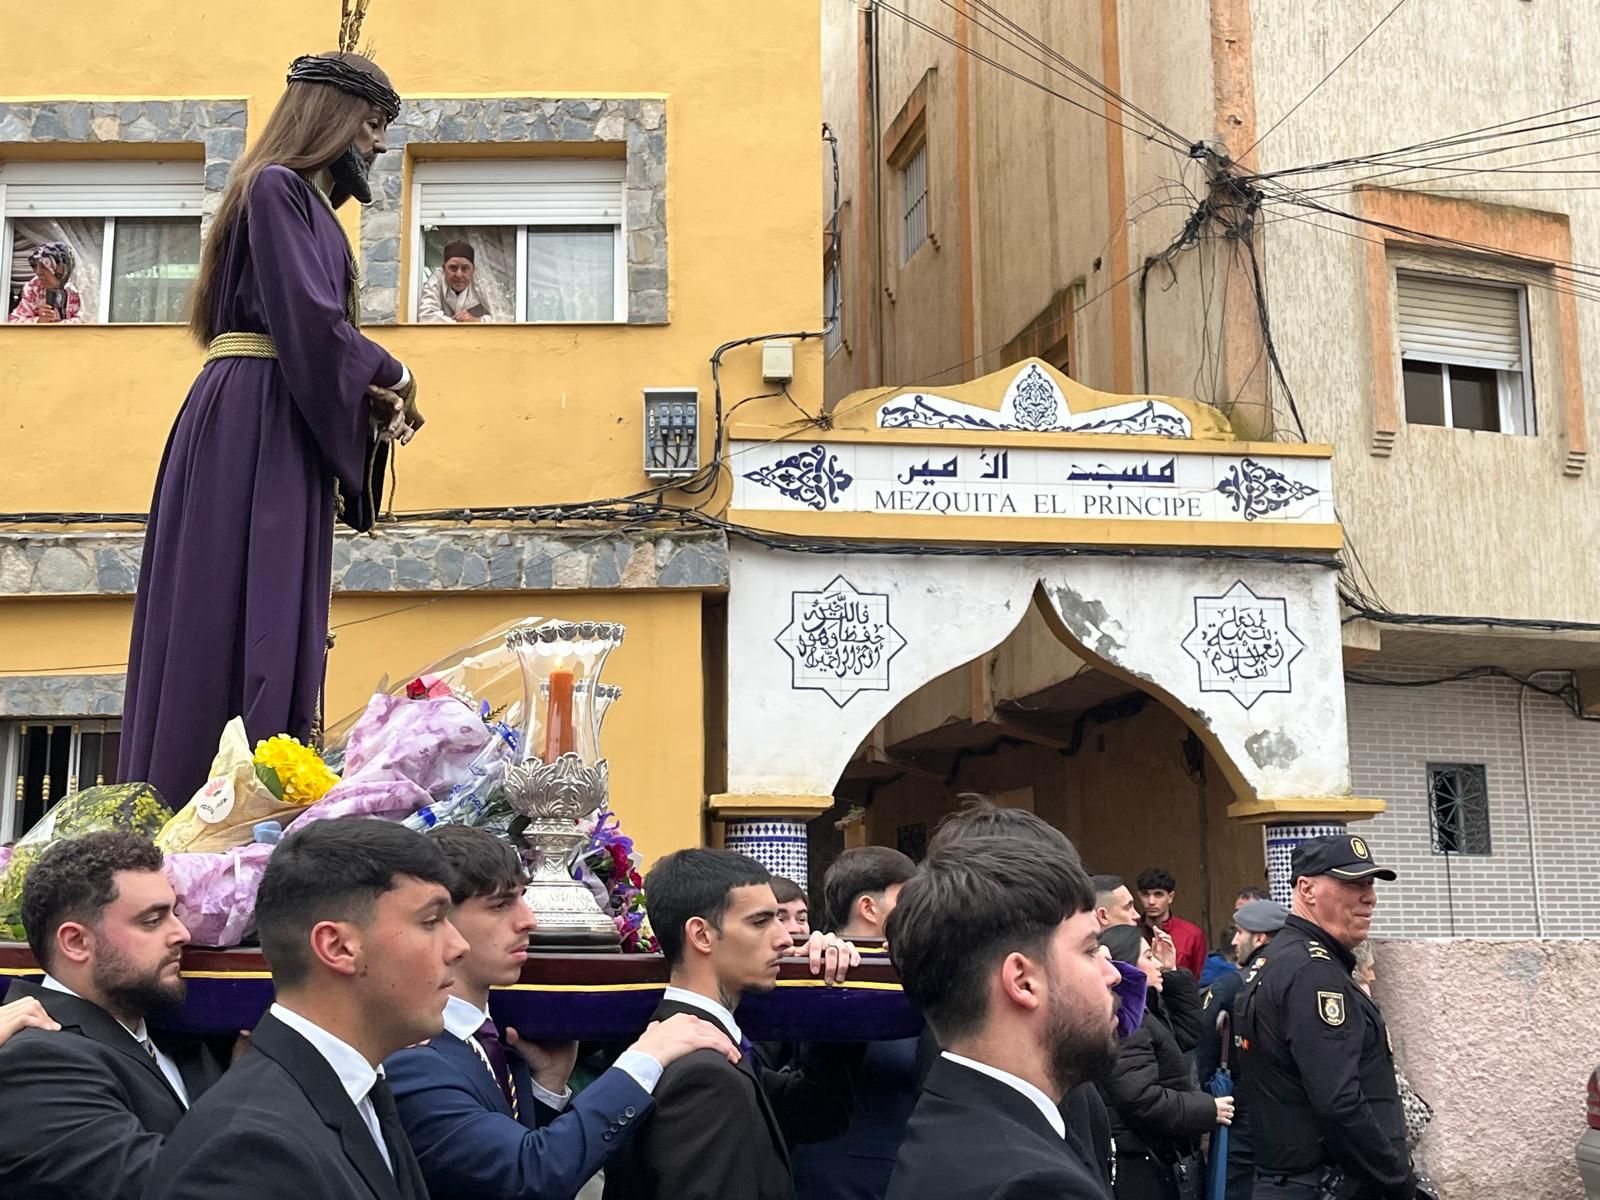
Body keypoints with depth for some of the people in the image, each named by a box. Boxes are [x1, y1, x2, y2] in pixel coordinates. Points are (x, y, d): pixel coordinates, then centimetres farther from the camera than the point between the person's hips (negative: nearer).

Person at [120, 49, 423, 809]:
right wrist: (387, 375, -1)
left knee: (270, 627, 4)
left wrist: (376, 398, 4)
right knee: (244, 624, -13)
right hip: (254, 426, -10)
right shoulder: (277, 187, -4)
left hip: (283, 433, 10)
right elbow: (306, 318, -16)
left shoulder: (309, 204, 25)